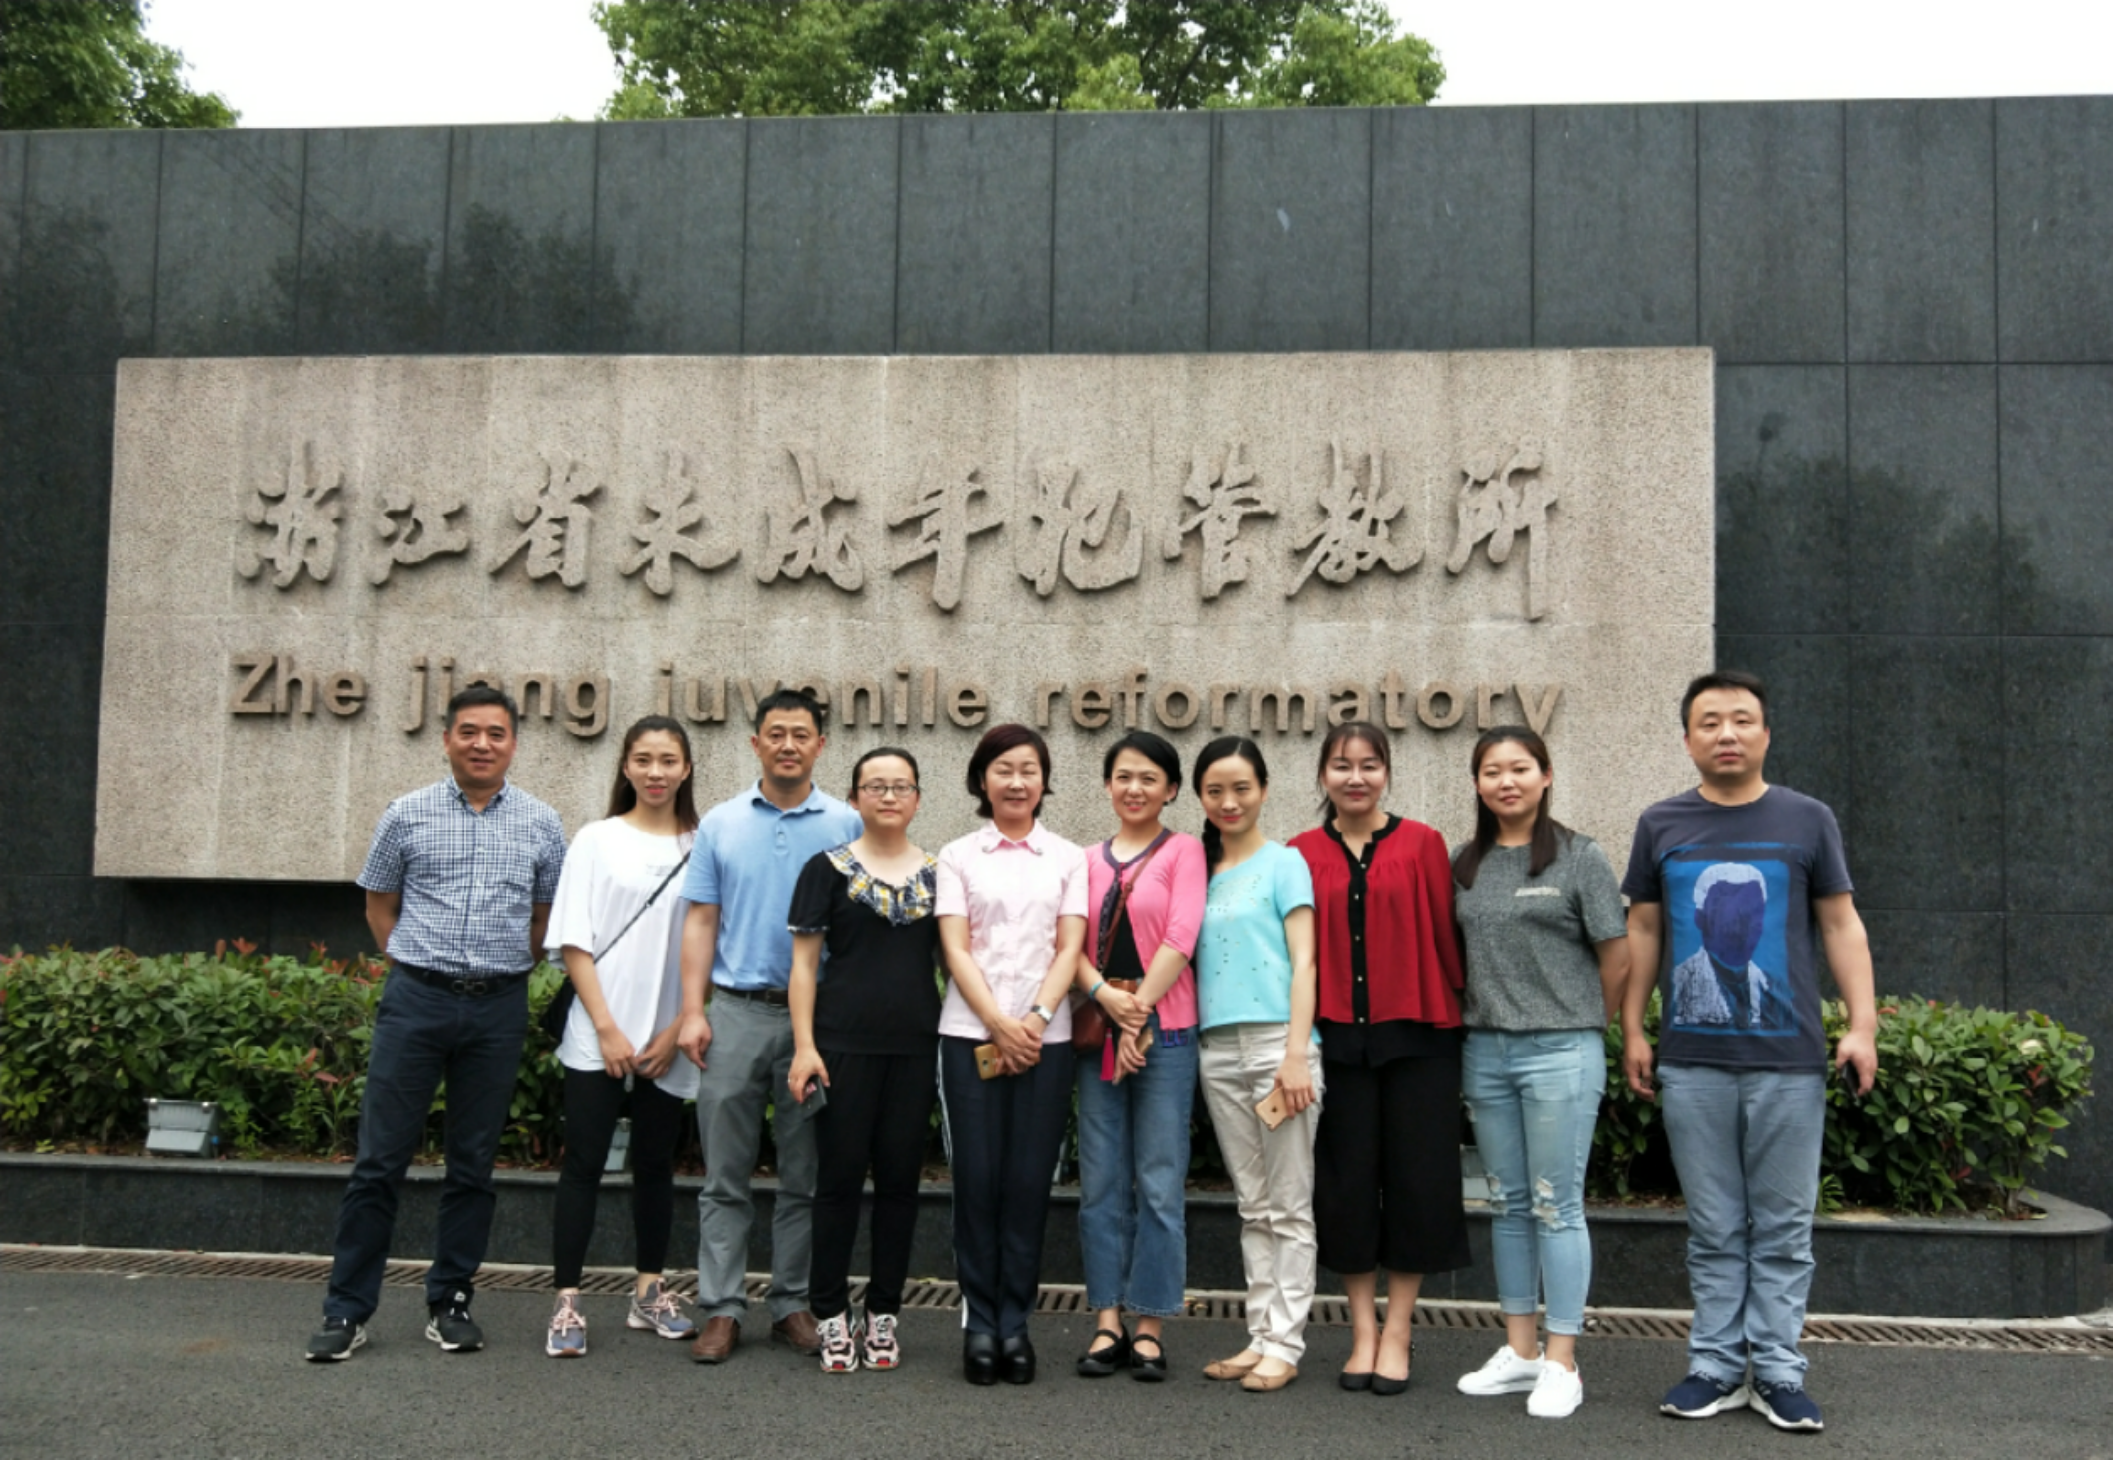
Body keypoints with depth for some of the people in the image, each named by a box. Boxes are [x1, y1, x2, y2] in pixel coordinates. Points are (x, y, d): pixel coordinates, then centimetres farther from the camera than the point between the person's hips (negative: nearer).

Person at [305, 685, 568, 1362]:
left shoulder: (541, 824, 5)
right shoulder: (407, 815, 3)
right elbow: (379, 905, 13)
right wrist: (416, 967, 9)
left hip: (499, 1007, 1)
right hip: (416, 1000, -1)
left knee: (474, 1165, 9)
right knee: (380, 1159, 0)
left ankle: (450, 1302, 20)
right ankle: (347, 1309, 9)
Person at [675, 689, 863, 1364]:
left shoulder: (846, 826, 4)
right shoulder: (721, 824, 8)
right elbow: (701, 922, 7)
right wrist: (693, 1010, -3)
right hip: (736, 1011, 1)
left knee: (805, 1175, 7)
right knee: (726, 1175, 3)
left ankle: (793, 1303, 17)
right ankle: (721, 1308, 10)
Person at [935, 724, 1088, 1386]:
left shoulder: (1069, 859, 9)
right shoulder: (958, 856, 7)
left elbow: (1070, 948, 3)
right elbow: (955, 947, 0)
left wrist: (1035, 1017, -11)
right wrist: (999, 1024, -11)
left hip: (1045, 1038, 1)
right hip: (970, 1034, 0)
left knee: (1029, 1181, 0)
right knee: (977, 1179, -1)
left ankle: (1014, 1324, 10)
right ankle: (979, 1324, 9)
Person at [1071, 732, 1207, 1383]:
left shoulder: (1183, 850, 3)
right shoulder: (1089, 860, 14)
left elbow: (1180, 938, -8)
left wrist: (1139, 1012, -13)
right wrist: (1106, 995, -13)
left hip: (1164, 1031, -4)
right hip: (1096, 1034, 4)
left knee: (1160, 1184, 0)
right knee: (1101, 1183, 5)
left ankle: (1150, 1327, 8)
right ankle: (1108, 1323, 12)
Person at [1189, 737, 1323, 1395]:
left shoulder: (1284, 862, 1)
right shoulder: (1201, 871, 15)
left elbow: (1303, 961, -5)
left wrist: (1297, 1053, -14)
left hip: (1277, 1040, -5)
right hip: (1220, 1050, 5)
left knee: (1288, 1207, 0)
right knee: (1253, 1206, 11)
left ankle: (1285, 1344, 5)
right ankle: (1260, 1336, 16)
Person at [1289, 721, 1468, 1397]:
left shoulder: (1422, 845, 1)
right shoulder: (1302, 853, 4)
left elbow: (1445, 936, -1)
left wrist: (1458, 1013, -4)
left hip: (1414, 1036, -1)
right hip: (1336, 1037, 1)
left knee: (1416, 1181, 3)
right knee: (1346, 1182, 6)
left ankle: (1397, 1333, 16)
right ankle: (1363, 1332, 18)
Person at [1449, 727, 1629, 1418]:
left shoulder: (1579, 857, -4)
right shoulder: (1464, 864, 8)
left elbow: (1616, 956, -2)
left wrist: (1587, 1025, 5)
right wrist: (1474, 1015, 6)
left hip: (1559, 1050, -5)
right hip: (1485, 1049, 5)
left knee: (1556, 1206, 0)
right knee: (1507, 1204, 12)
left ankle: (1561, 1363, 9)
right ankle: (1518, 1350, 22)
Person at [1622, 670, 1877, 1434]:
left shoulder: (1807, 820, 5)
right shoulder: (1661, 825, 8)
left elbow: (1841, 924, 5)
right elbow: (1643, 931, 11)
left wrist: (1862, 1024, -3)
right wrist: (1633, 1031, 7)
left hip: (1788, 1058, -1)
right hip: (1692, 1062, 1)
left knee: (1783, 1228, 5)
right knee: (1714, 1229, 8)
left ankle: (1778, 1372, 15)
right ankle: (1717, 1368, 16)